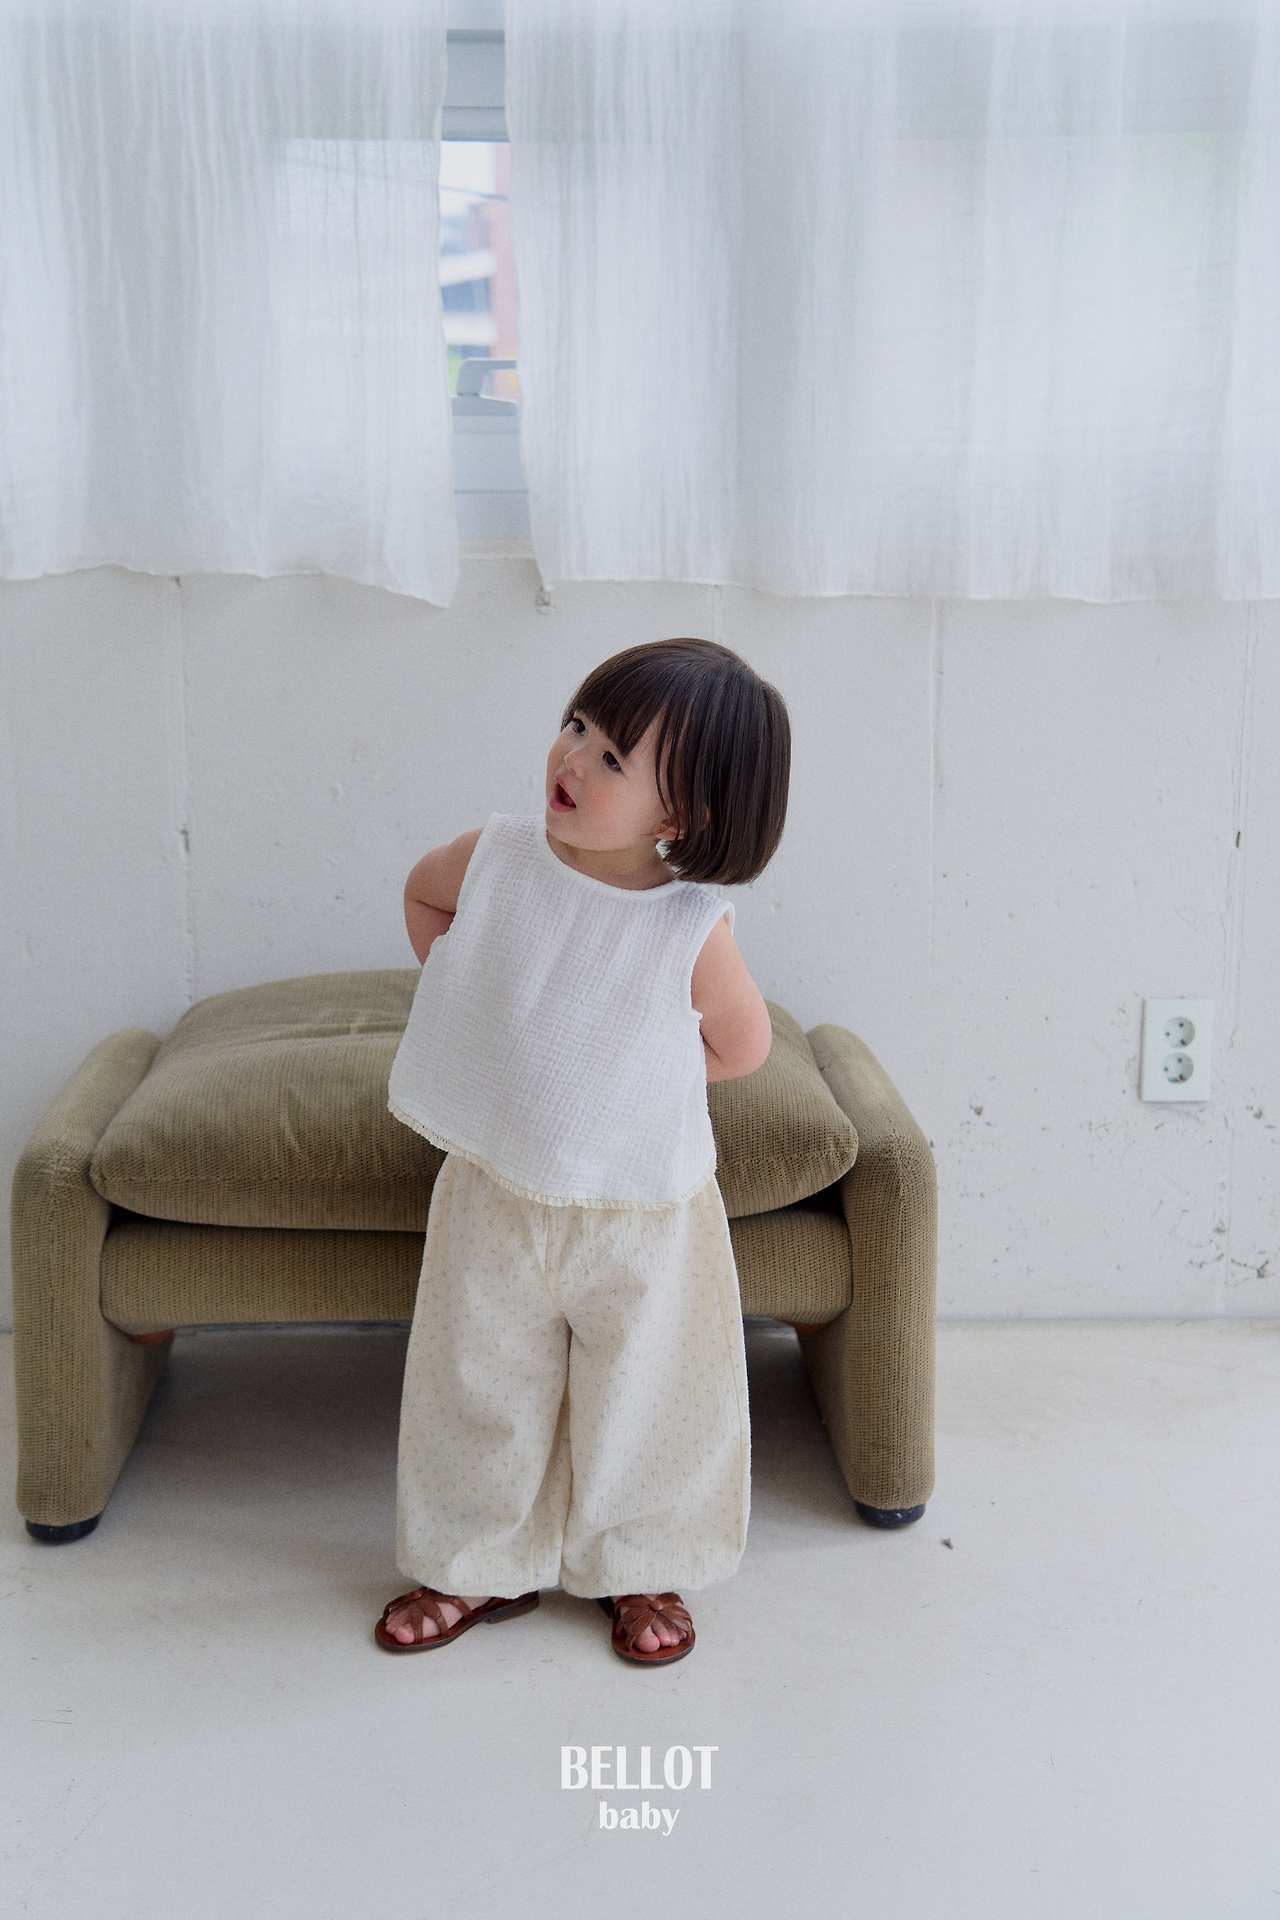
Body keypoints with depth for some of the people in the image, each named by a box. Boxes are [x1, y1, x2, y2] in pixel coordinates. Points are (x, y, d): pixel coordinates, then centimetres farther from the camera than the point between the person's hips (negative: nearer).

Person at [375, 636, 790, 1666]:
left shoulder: (692, 926, -21)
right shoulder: (497, 857, -13)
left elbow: (744, 1043, -4)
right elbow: (424, 894, 11)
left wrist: (628, 1078, -1)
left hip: (643, 1211, -3)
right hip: (493, 1194, 3)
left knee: (644, 1391, 13)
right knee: (478, 1385, 16)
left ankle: (641, 1569, 36)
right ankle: (477, 1565, 36)